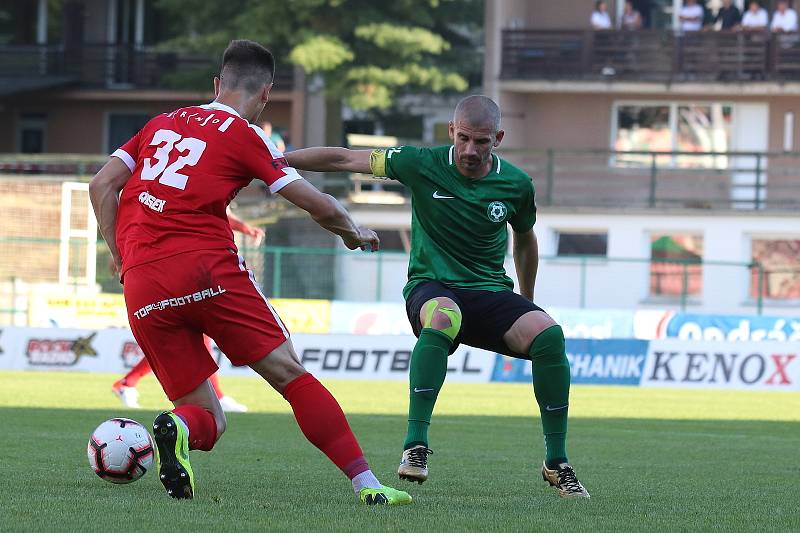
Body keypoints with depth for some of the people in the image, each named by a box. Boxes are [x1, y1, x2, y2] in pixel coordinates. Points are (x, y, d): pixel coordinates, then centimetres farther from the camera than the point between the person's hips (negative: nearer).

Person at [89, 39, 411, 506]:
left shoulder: (161, 124, 21)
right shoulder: (245, 135, 6)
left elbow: (101, 185, 17)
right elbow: (320, 206, 5)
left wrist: (121, 257, 18)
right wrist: (356, 233, 24)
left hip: (142, 288, 4)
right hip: (208, 267, -4)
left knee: (209, 419, 9)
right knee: (291, 375, 2)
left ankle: (179, 428, -26)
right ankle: (367, 483, -8)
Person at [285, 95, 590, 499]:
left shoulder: (516, 185, 0)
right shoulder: (423, 164, -7)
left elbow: (524, 238, 20)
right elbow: (343, 160, -3)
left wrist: (526, 305, 27)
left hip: (492, 292, 3)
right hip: (432, 287, -3)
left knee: (548, 333, -26)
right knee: (443, 318, -41)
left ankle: (556, 464, -13)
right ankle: (415, 446, -39)